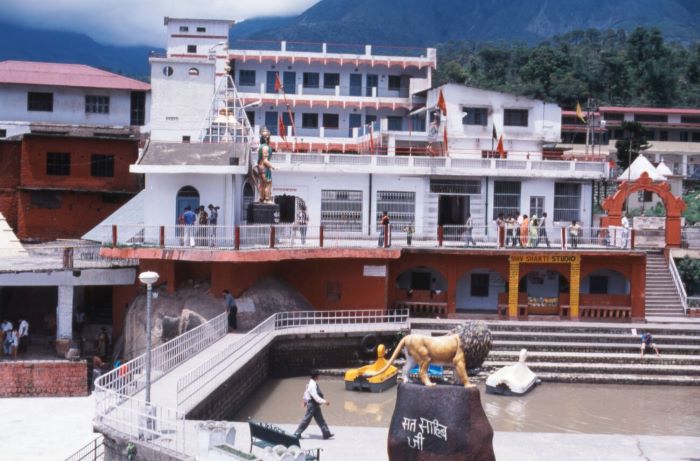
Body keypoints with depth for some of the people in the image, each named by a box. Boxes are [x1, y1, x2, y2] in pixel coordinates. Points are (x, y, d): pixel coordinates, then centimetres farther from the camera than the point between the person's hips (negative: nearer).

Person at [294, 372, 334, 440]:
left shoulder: (313, 383, 9)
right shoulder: (312, 385, -22)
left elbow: (306, 392, 22)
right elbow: (315, 396, -29)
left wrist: (305, 400, 36)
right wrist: (324, 402, -33)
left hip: (315, 405, 10)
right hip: (312, 404, -10)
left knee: (320, 420, 10)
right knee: (306, 419, -1)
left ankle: (326, 433, 12)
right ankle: (297, 433, 10)